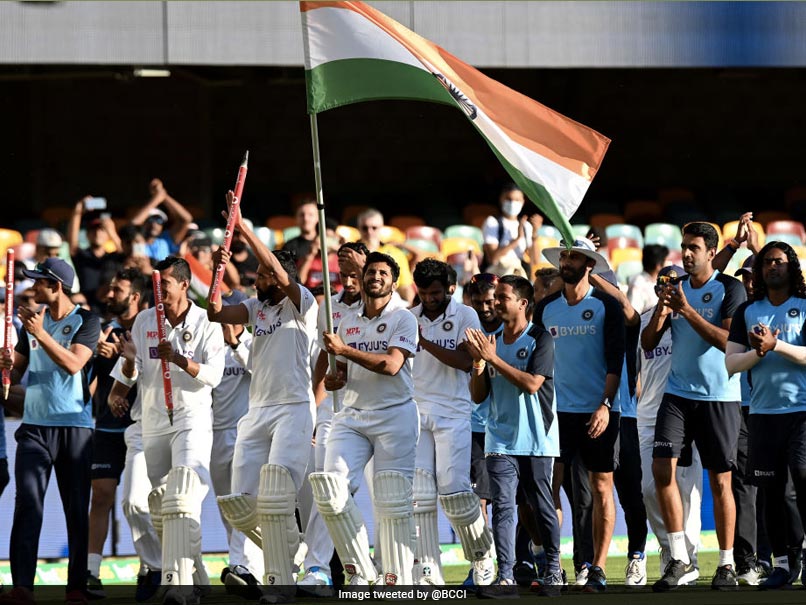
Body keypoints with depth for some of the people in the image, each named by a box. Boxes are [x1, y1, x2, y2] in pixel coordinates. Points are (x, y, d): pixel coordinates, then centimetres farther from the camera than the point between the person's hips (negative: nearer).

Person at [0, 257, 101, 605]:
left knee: (77, 509, 1)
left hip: (74, 428, -3)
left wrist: (41, 334, -23)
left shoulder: (86, 322, -1)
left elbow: (73, 363, -17)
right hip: (35, 428, 3)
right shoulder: (32, 321, 14)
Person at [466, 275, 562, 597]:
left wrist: (494, 358, -17)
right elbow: (477, 395, 11)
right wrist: (478, 362, -6)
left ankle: (553, 571, 21)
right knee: (502, 505, -8)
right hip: (501, 440, 4)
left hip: (536, 439, -4)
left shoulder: (539, 339, -5)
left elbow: (532, 383, -18)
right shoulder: (491, 341, 11)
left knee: (542, 506, 5)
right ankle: (505, 578, -13)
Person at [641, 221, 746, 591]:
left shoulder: (730, 289, -7)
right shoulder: (675, 287, 9)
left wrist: (687, 311, -22)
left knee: (720, 480, 0)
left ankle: (726, 565, 8)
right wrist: (660, 312, -10)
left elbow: (728, 341, -18)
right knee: (662, 467, -9)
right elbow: (648, 343, 9)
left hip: (719, 397, -4)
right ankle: (679, 560, -3)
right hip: (678, 394, 4)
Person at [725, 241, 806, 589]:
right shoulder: (747, 311, 12)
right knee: (772, 489, 5)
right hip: (763, 413, 4)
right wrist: (758, 352, -12)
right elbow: (730, 363, 6)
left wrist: (776, 345, -20)